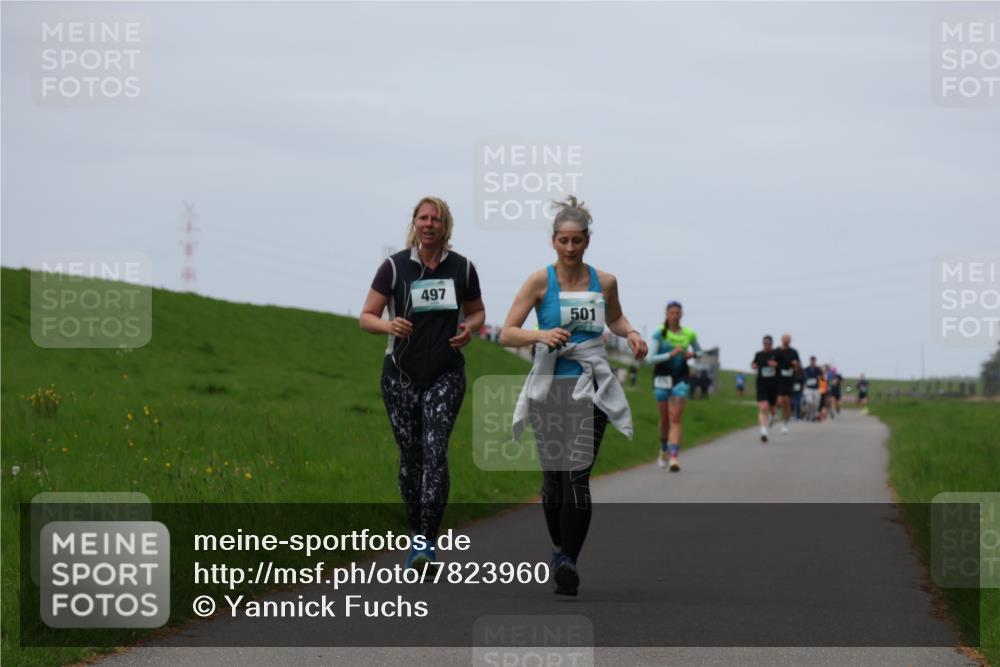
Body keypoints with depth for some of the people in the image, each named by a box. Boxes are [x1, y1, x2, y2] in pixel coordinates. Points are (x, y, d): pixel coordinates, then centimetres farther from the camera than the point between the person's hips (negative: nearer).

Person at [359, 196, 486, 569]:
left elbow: (477, 312, 17)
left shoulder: (462, 269, 2)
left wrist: (469, 329, -6)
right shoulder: (394, 267, -3)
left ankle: (426, 542, -19)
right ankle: (416, 534, 24)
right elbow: (366, 317, -1)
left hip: (446, 376, 0)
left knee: (435, 451, -16)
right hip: (401, 375, 0)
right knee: (410, 456, 6)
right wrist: (388, 325, -23)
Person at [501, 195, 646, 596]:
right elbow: (507, 334, -7)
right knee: (552, 476, 9)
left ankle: (569, 563, -21)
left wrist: (630, 333, 5)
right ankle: (559, 548, 32)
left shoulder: (604, 282, 4)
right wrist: (539, 335, -25)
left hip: (589, 388, 0)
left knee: (576, 475, -14)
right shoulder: (540, 281, -3)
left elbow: (614, 317, 26)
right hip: (549, 388, 0)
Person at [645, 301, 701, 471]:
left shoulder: (689, 334, 1)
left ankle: (674, 457, -19)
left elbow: (699, 351, 18)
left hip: (681, 378, 0)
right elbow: (650, 359, -10)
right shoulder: (659, 334, -6)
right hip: (662, 378, 0)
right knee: (664, 418, 12)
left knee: (676, 419, -11)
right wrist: (670, 355, -22)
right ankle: (664, 449, 37)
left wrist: (693, 354, -6)